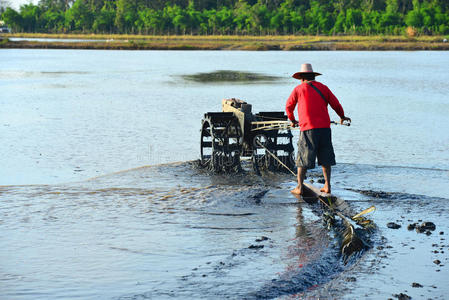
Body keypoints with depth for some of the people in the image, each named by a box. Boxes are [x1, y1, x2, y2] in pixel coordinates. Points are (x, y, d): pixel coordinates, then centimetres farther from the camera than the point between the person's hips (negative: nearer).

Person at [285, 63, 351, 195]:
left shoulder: (299, 89, 6)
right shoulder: (323, 88, 11)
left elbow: (288, 107, 17)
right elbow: (336, 105, 14)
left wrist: (292, 120, 35)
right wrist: (342, 117, 33)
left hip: (307, 128, -2)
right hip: (324, 127, 2)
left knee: (303, 159, 3)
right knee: (325, 159, 11)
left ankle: (299, 187, 4)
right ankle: (327, 186, 10)